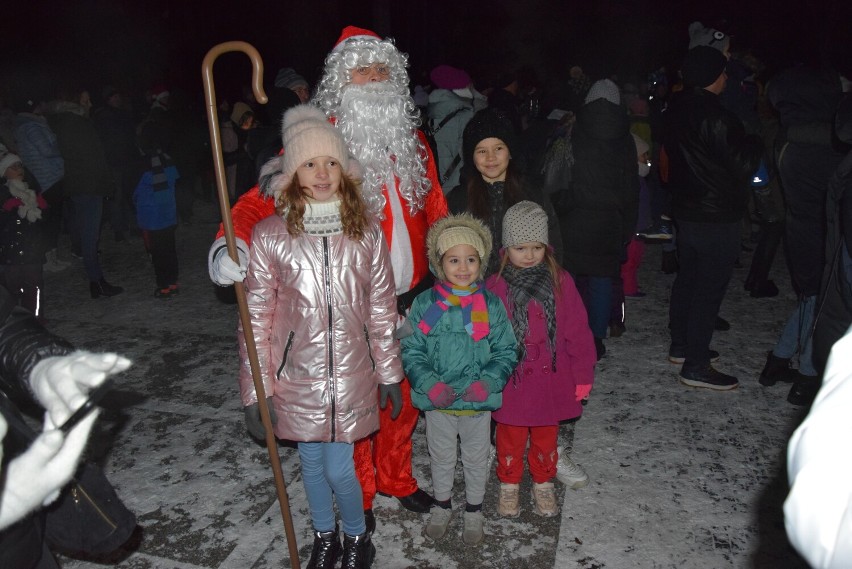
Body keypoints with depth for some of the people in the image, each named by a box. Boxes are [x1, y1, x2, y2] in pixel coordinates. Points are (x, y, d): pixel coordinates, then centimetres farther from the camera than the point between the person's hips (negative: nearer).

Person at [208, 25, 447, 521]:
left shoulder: (413, 141, 8)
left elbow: (436, 213, 14)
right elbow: (262, 200, -16)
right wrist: (231, 242, -36)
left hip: (413, 300, 5)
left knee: (407, 393, 19)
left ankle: (396, 476, 45)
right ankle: (358, 492, 36)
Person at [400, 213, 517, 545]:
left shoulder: (491, 305, -10)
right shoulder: (425, 304, -10)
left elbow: (506, 352, -6)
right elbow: (411, 350, -8)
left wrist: (487, 383, -20)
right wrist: (430, 384, -21)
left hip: (478, 402, 0)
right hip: (437, 401, 0)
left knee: (476, 459, 20)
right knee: (441, 457, 22)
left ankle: (474, 511, 44)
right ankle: (442, 505, 46)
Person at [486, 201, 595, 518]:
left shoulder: (560, 281, -6)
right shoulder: (495, 286, -10)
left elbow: (577, 331, -2)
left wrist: (583, 375, -1)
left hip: (552, 379, 1)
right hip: (511, 382, -1)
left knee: (546, 437, 20)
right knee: (511, 438, 16)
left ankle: (543, 483, 42)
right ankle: (509, 484, 39)